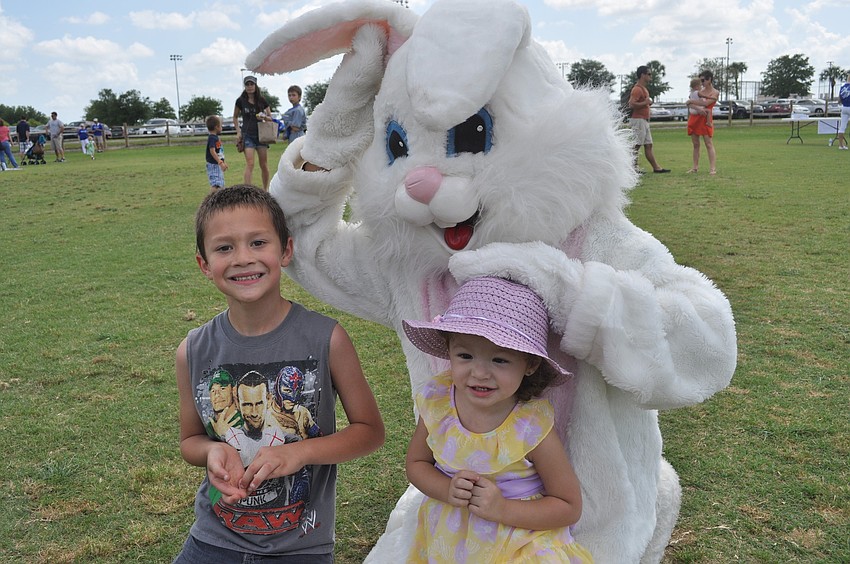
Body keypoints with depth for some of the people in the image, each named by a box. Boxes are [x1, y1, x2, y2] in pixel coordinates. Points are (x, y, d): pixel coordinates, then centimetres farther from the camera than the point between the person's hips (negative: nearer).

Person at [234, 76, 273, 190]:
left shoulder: (262, 101, 2)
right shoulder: (241, 101, 0)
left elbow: (270, 118, 9)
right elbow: (235, 117, 12)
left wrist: (264, 117, -13)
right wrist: (238, 132, 1)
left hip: (261, 134, 2)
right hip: (247, 135, -2)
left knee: (264, 165, 4)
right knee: (250, 164, -13)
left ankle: (266, 190, 17)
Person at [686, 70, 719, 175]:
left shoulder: (715, 93, 1)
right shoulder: (699, 91, 13)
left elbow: (705, 103, -15)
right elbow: (689, 104, -2)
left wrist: (691, 101, -8)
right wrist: (699, 108, -20)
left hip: (705, 120, -5)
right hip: (694, 118, 5)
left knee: (709, 144, -9)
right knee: (695, 144, 6)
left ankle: (712, 168, -13)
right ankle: (695, 167, 11)